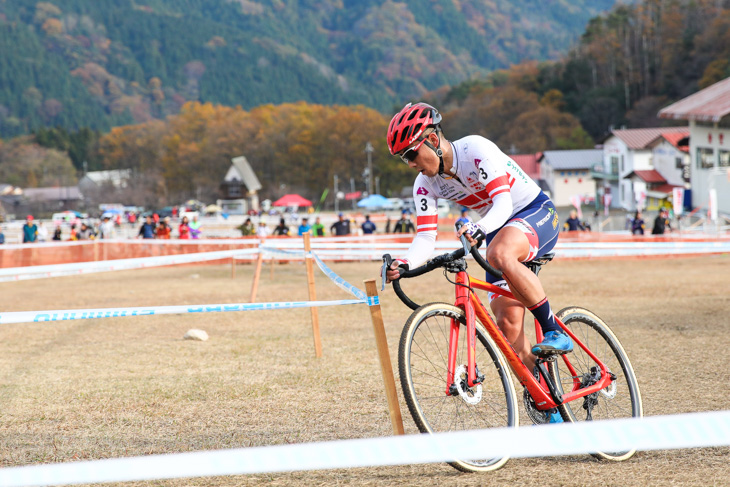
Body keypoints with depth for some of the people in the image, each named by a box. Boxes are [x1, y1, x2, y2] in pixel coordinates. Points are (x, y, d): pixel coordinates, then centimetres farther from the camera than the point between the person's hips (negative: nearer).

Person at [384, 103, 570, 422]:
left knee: (499, 255, -40)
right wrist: (405, 263, -31)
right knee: (508, 325, -6)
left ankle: (555, 332, -27)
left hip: (537, 213, -7)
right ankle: (548, 410, 3)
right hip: (498, 231, 7)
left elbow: (503, 203, -31)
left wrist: (479, 229, -51)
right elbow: (425, 239, -10)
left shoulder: (476, 150, -24)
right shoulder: (425, 185, -5)